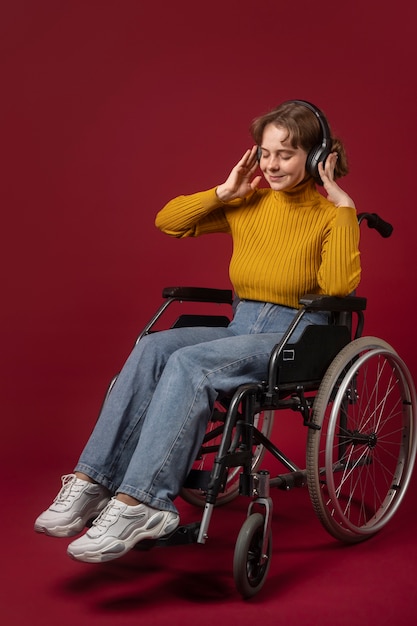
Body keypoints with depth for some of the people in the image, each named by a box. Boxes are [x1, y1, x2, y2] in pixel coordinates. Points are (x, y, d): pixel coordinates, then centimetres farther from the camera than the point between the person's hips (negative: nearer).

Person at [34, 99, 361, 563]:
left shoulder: (330, 211, -2)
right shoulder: (248, 203, 12)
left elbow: (338, 286, -20)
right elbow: (168, 221, 11)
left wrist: (343, 203, -15)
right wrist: (225, 192, 2)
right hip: (240, 329, 5)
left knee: (189, 363, -32)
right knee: (152, 348, -24)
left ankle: (139, 502, -36)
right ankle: (92, 481, -27)